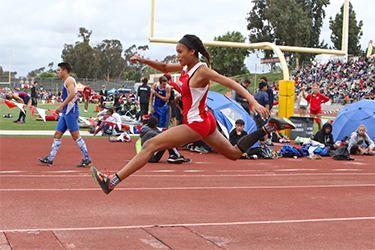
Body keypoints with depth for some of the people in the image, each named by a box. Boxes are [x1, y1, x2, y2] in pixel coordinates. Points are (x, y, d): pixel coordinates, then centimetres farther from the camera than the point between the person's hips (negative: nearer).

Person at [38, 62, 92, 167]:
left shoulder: (69, 80, -10)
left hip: (70, 112, -10)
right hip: (65, 112, 10)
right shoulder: (66, 81, 20)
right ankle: (50, 159, 12)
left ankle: (87, 159, -4)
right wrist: (62, 108, 23)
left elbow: (72, 93, -26)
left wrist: (61, 106, -26)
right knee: (57, 134, 9)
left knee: (76, 136, -8)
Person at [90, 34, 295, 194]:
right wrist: (144, 61, 6)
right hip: (204, 121, 10)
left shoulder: (201, 71, -17)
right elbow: (164, 68, 23)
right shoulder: (186, 67, 8)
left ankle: (112, 181, -13)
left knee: (150, 145, -12)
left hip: (196, 124, -10)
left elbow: (231, 83, -21)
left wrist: (253, 102, -30)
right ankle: (269, 127, 21)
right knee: (234, 154, 23)